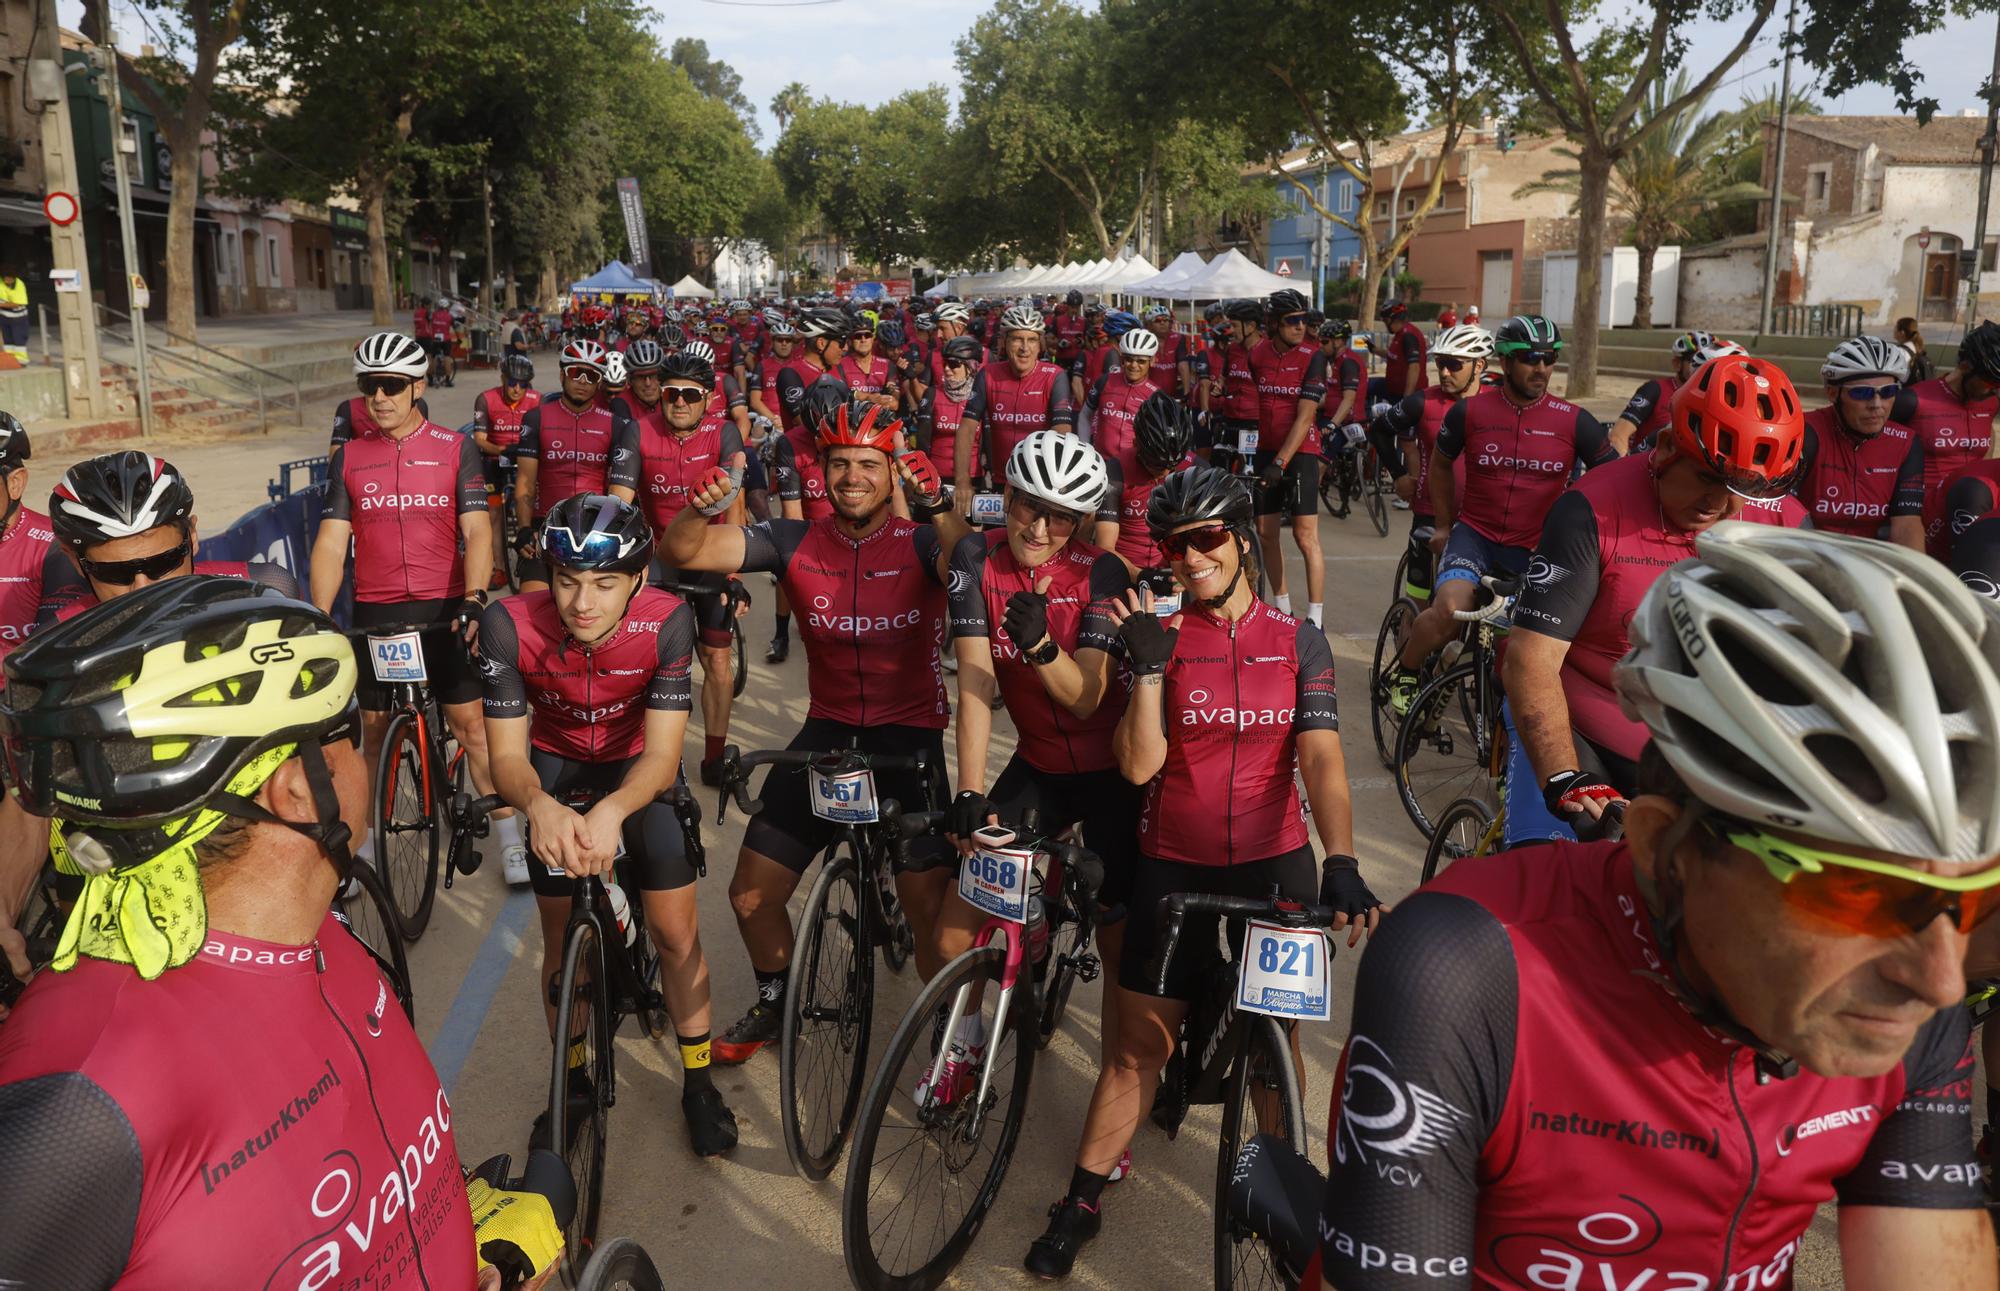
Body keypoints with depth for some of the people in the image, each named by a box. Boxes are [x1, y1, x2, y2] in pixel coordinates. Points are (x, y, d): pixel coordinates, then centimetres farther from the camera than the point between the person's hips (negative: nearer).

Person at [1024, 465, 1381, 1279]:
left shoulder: (1299, 641, -1)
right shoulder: (1158, 638, -3)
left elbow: (1321, 758, -11)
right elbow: (1139, 765, -11)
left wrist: (1341, 865, -24)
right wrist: (1150, 667, -23)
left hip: (1275, 862, 1)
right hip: (1174, 867, 0)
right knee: (1140, 1045, 4)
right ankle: (1079, 1207, 18)